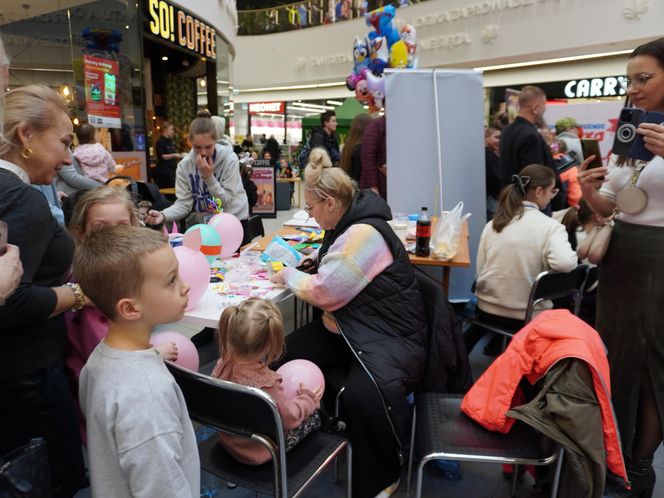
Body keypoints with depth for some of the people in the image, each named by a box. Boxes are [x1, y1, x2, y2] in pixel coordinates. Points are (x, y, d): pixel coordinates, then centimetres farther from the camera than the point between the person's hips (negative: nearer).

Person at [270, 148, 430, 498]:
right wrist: (310, 262, 8)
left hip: (391, 337, -9)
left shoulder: (365, 233, -23)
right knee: (284, 359, -7)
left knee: (364, 394, -35)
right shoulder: (346, 225, 9)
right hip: (347, 330, 10)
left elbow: (323, 291, -22)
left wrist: (288, 275, -4)